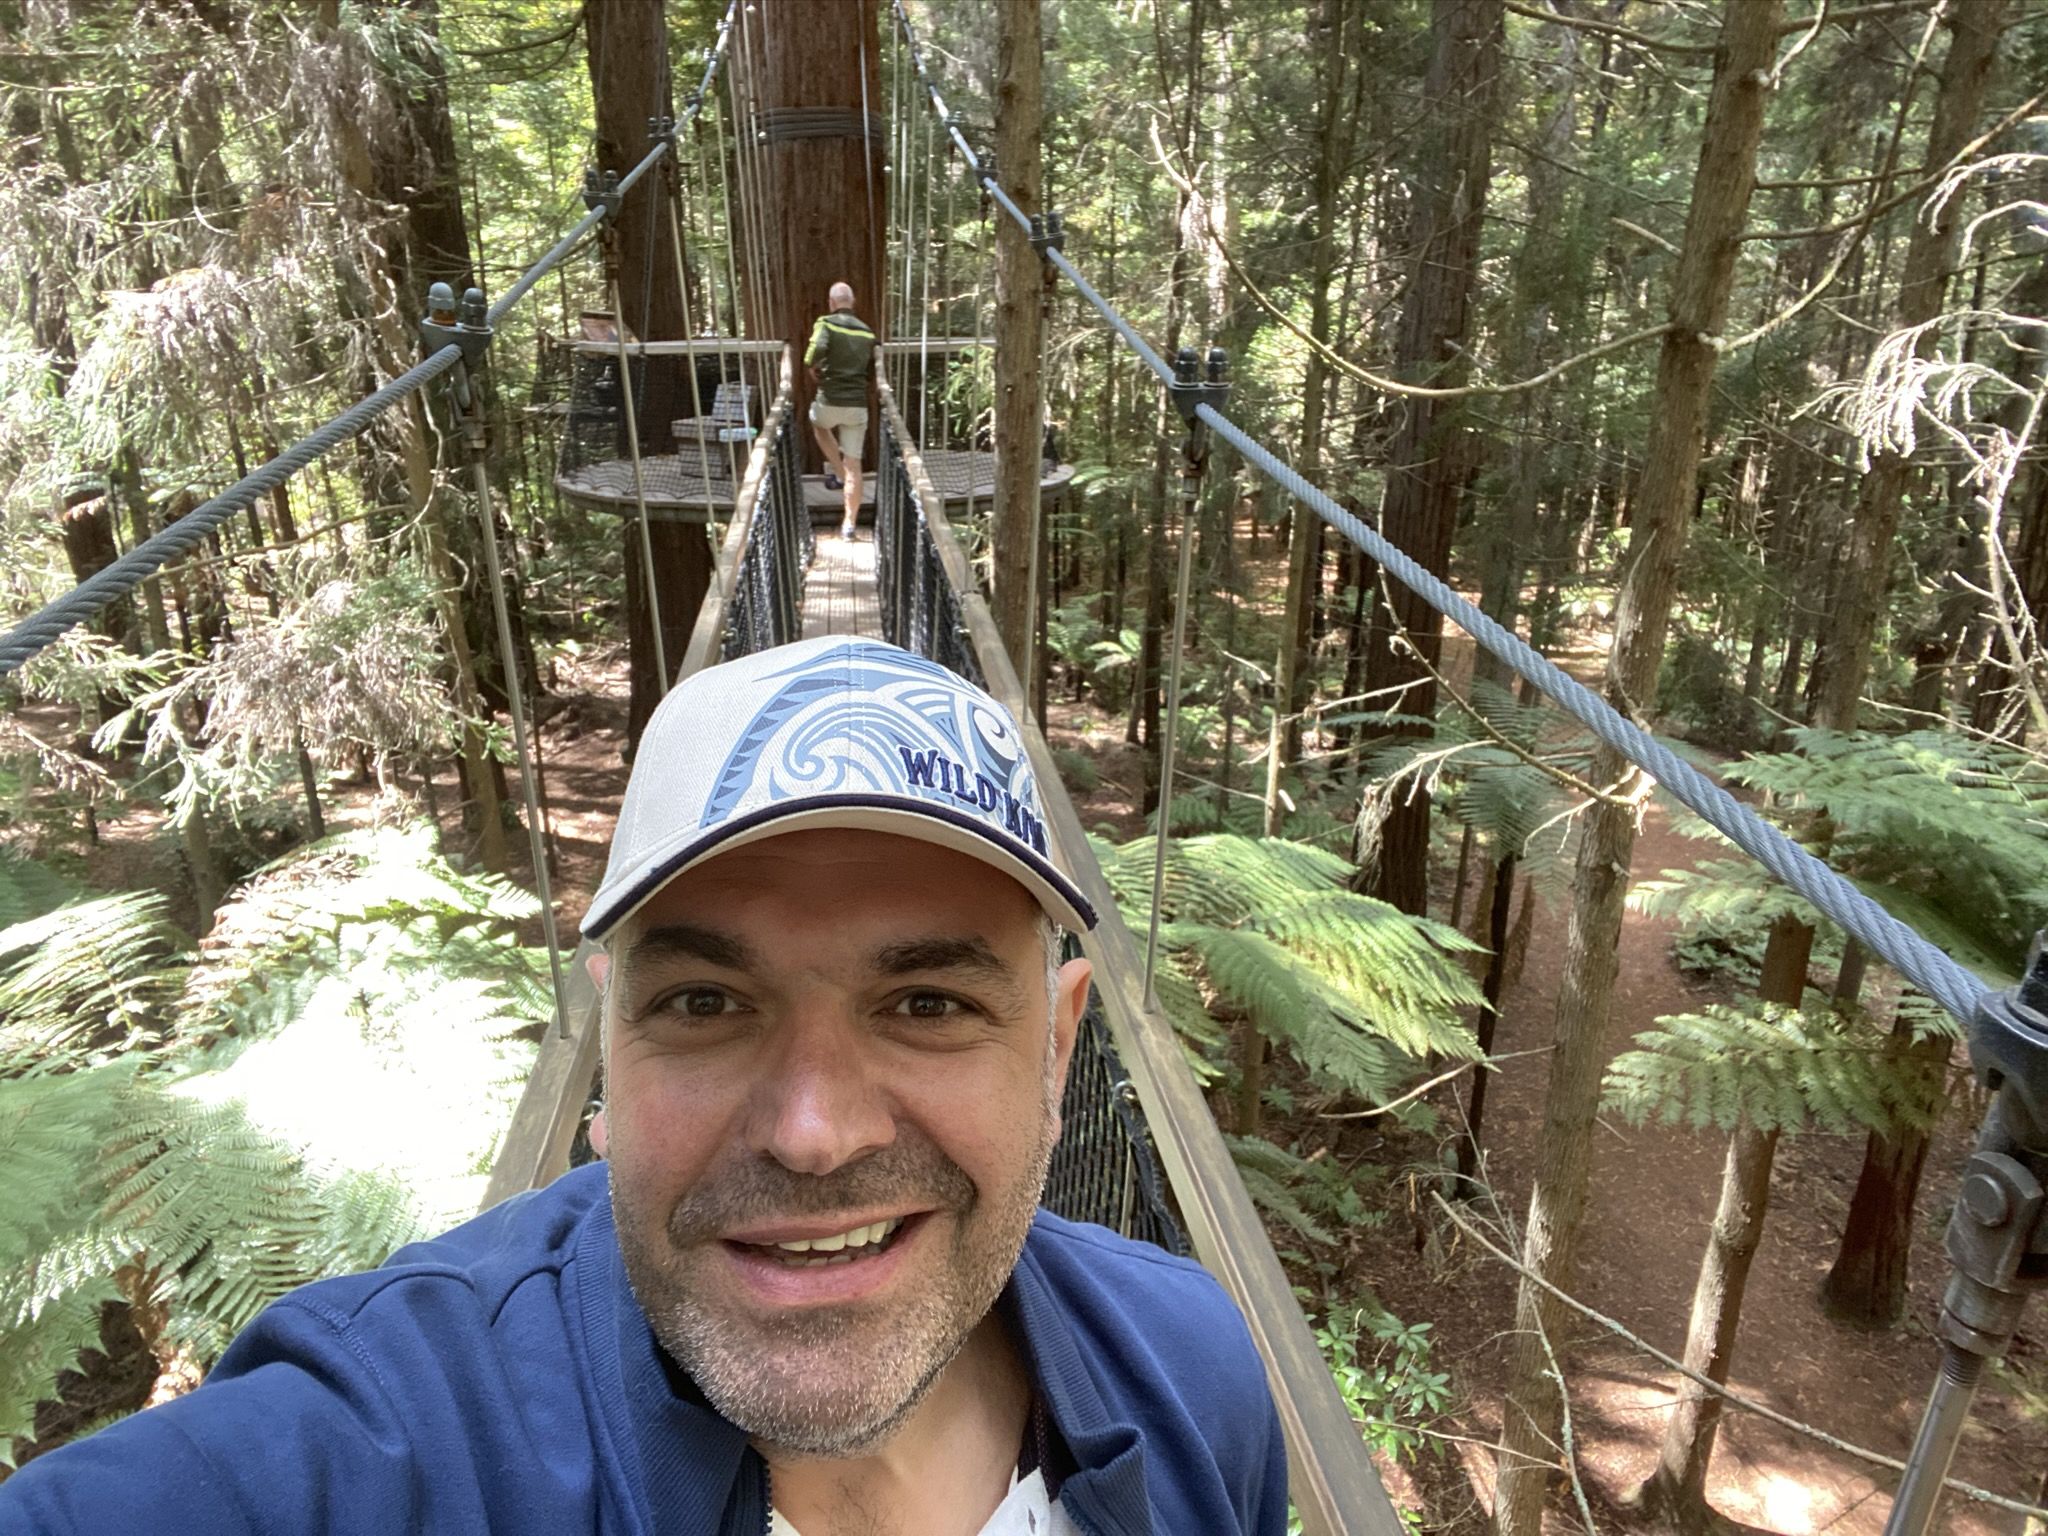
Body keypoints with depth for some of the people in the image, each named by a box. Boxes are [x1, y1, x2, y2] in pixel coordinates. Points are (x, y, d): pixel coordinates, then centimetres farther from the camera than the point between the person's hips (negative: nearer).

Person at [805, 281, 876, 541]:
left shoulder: (826, 323, -6)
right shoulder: (867, 331, 10)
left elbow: (817, 350, -24)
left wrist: (812, 369, -5)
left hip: (830, 401, -3)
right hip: (858, 404, 3)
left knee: (818, 423, 34)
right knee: (854, 464, 6)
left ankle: (839, 473, 25)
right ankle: (849, 524, 5)